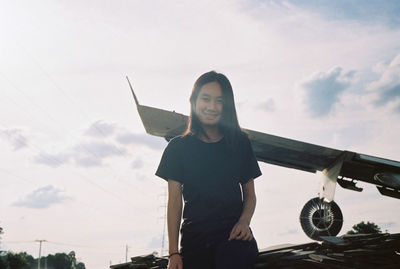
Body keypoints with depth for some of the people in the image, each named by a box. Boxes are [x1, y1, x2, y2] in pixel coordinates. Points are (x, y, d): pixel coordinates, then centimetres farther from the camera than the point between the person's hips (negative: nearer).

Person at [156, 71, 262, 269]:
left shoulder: (239, 143, 10)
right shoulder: (179, 147, 6)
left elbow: (249, 194, 14)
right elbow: (174, 201, 3)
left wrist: (244, 222, -8)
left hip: (232, 236, -1)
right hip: (194, 236, 1)